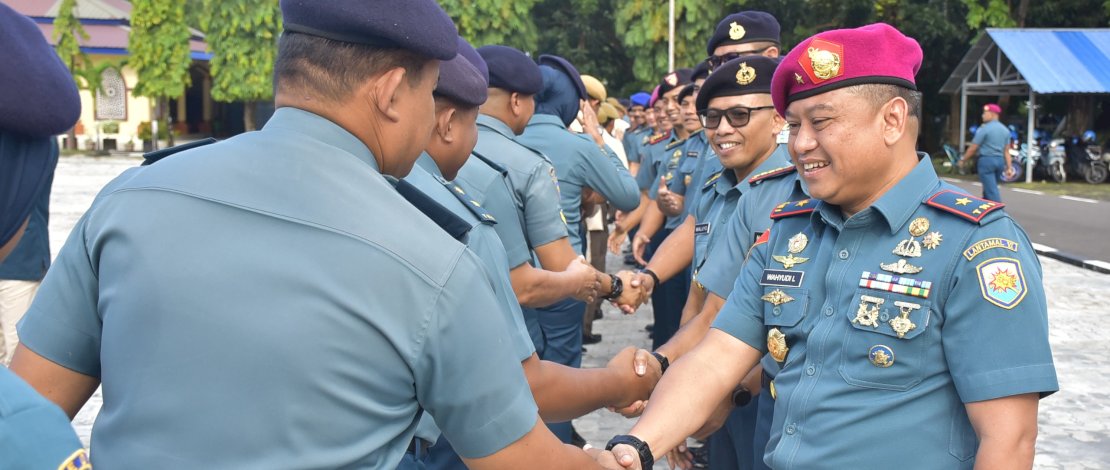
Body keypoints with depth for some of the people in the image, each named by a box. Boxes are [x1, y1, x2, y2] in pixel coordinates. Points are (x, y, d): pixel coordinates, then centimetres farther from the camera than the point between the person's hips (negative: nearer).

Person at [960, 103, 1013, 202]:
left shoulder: (984, 129, -10)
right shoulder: (1005, 130, 11)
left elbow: (973, 148, -8)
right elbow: (1006, 151, 9)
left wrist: (963, 160, 4)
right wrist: (1008, 167, 9)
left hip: (986, 160, -7)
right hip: (1000, 161, 7)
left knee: (991, 190, -8)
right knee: (989, 187, 19)